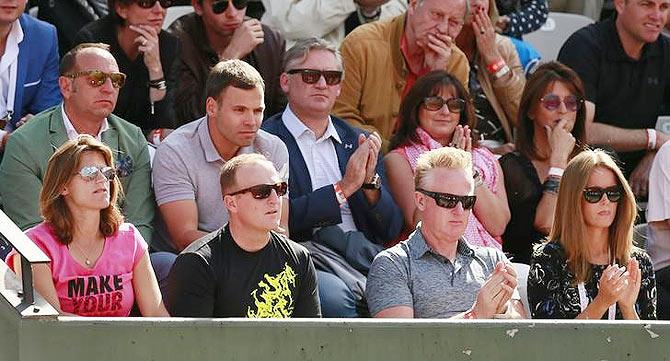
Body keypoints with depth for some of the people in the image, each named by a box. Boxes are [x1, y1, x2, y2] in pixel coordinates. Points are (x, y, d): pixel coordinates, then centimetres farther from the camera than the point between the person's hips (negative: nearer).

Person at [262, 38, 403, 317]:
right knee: (335, 299, -38)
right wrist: (343, 188, -9)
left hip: (368, 260, 5)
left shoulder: (358, 142, 22)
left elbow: (391, 230, 18)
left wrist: (371, 181, -1)